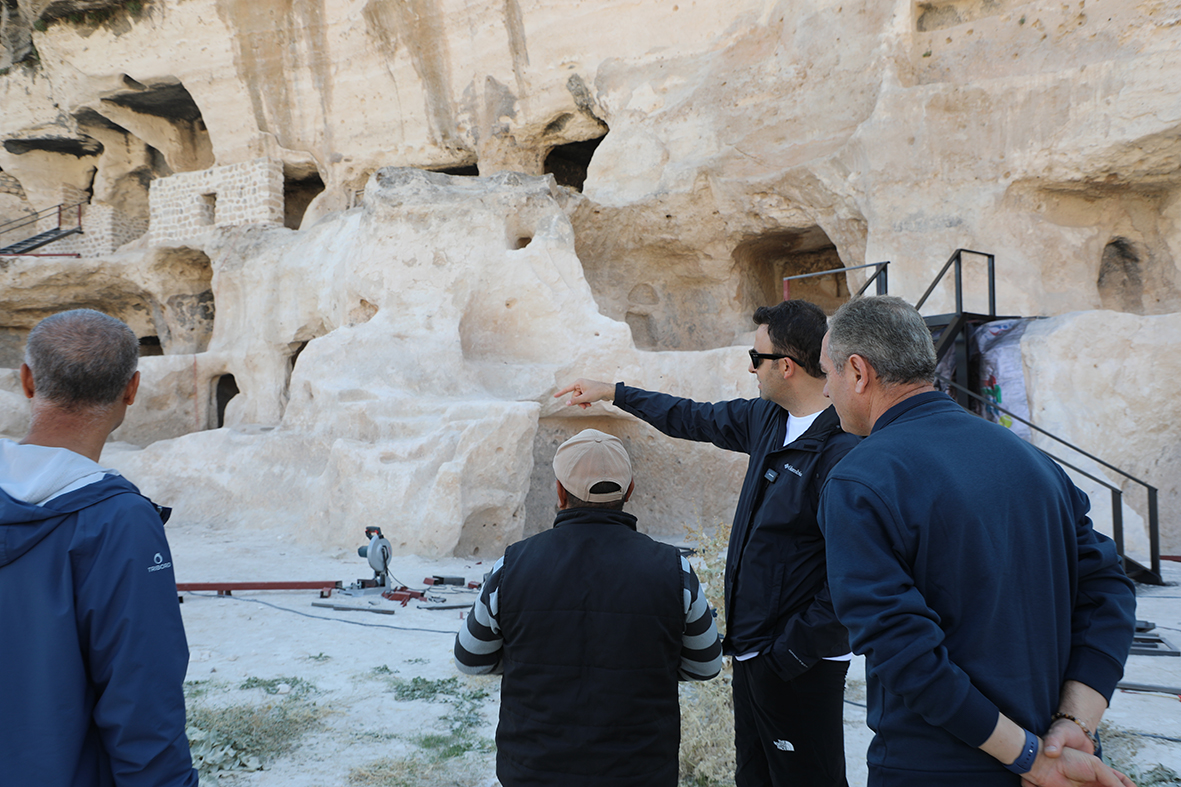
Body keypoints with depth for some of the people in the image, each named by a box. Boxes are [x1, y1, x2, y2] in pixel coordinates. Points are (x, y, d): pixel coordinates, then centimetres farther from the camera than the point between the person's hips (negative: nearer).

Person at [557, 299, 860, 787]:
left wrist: (788, 654, -18)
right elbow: (698, 420, 25)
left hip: (799, 667, -9)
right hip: (750, 653, 9)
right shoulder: (766, 418, 6)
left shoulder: (841, 450, -21)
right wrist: (613, 393, 32)